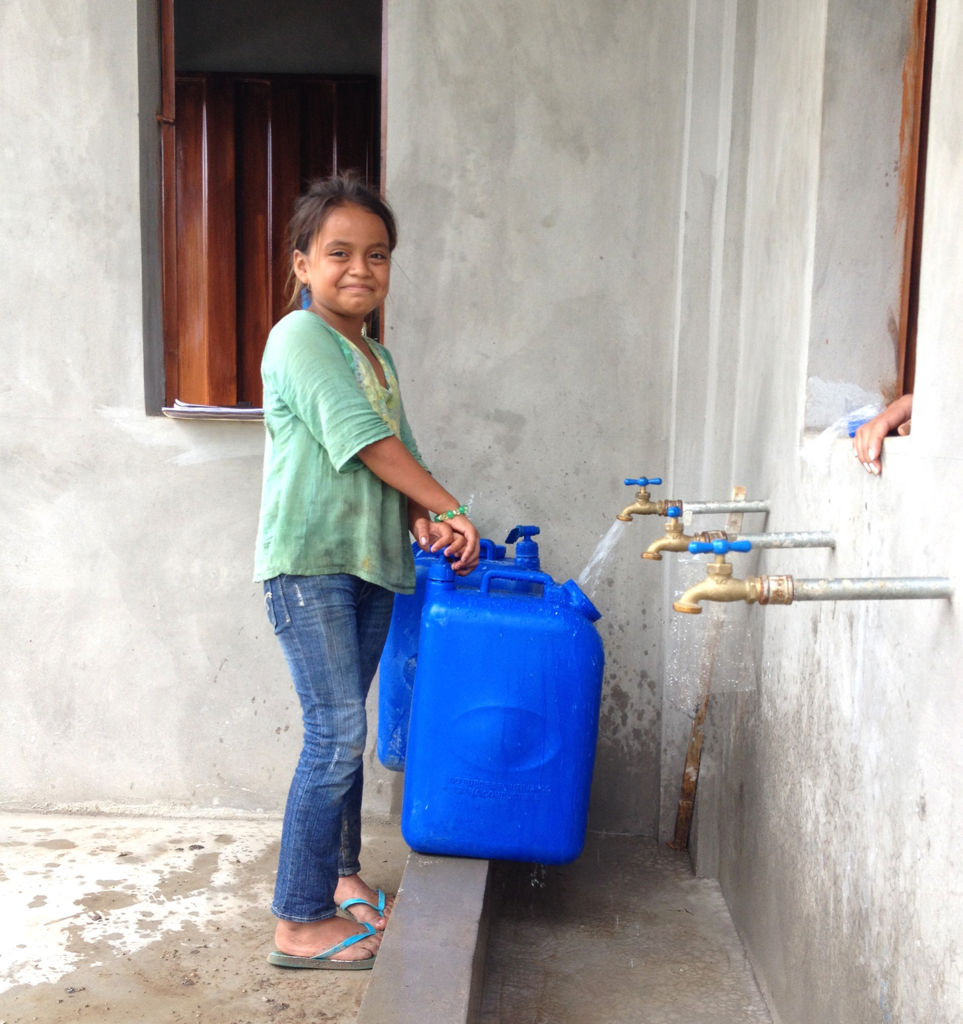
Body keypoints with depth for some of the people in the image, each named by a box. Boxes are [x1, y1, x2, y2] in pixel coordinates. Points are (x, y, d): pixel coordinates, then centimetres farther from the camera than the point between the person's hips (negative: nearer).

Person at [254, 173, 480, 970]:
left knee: (345, 730, 15)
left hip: (370, 562, 8)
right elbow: (363, 441, -16)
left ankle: (340, 875, 31)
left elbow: (396, 453, 11)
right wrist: (452, 510, -12)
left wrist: (424, 522, -9)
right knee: (337, 733, -8)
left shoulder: (378, 356, 17)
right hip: (308, 561, -8)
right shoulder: (300, 336, -8)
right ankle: (301, 921, 4)